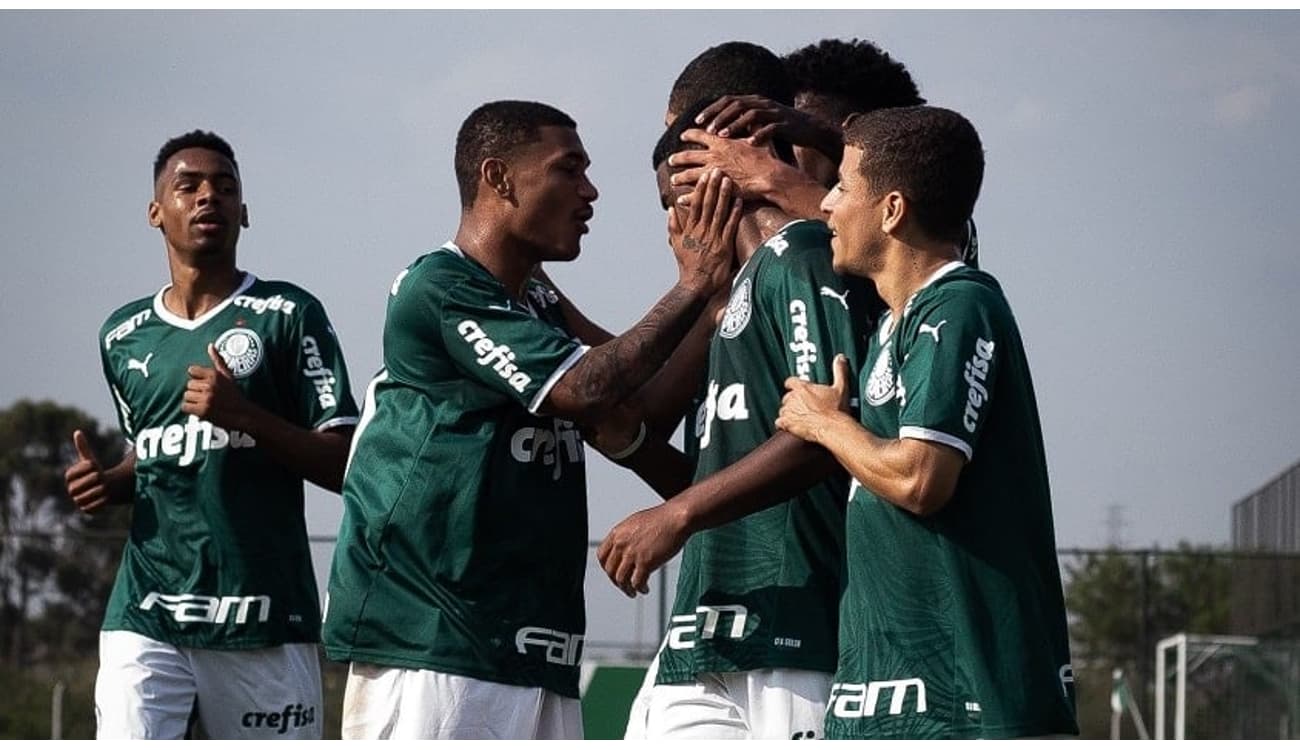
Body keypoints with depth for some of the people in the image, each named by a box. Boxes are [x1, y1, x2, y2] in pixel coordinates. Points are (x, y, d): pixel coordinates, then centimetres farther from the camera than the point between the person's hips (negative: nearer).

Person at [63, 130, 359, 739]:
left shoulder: (287, 316, 1)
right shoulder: (123, 335, 15)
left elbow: (345, 465, -3)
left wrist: (244, 415, -17)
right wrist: (108, 484, 7)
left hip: (265, 622, -2)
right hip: (145, 619, 2)